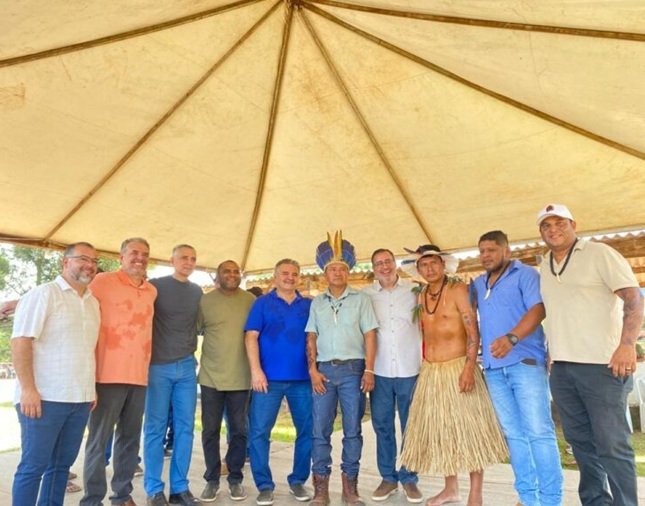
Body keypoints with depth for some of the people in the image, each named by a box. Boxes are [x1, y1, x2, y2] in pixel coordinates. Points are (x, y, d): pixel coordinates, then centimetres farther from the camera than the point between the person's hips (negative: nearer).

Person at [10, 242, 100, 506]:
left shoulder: (93, 302, 14)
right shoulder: (43, 294, -6)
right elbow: (20, 341, -13)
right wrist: (28, 388, -18)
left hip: (80, 398, 6)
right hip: (45, 397, -6)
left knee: (62, 464, 13)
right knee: (33, 465, 2)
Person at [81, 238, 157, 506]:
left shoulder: (152, 291, 12)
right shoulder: (103, 281, -4)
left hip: (139, 376, 5)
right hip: (109, 375, -5)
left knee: (130, 438, 13)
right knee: (99, 439, 2)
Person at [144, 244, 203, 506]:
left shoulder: (197, 291, 11)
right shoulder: (155, 286, -2)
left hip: (187, 367, 4)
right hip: (158, 366, -4)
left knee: (185, 428, 6)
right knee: (155, 428, 3)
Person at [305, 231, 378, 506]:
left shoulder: (360, 299, 4)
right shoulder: (317, 303, 12)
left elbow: (369, 336, 0)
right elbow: (311, 338, 10)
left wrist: (368, 370, -8)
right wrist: (313, 370, -1)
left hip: (352, 369, -2)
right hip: (324, 370, 2)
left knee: (352, 429, 4)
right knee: (320, 429, 3)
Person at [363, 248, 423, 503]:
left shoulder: (414, 290, 3)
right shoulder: (365, 295, 3)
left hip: (410, 368, 0)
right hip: (380, 370, 0)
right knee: (382, 426, 9)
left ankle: (409, 478, 24)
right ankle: (388, 477, 25)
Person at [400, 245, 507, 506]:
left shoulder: (457, 289, -8)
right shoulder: (421, 296, 9)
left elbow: (473, 332, -14)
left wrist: (469, 368, -23)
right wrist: (425, 367, 12)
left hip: (457, 368, -6)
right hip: (430, 372, 6)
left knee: (468, 429, 0)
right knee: (439, 430, 13)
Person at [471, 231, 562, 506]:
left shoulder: (526, 274, 0)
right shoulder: (477, 285, 17)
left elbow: (538, 309, -14)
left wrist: (511, 338, -28)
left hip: (525, 362, -5)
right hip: (493, 368, 6)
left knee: (539, 431, -5)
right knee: (514, 434, 9)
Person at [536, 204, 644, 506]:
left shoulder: (599, 254, -2)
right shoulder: (544, 267, 15)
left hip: (602, 364, -6)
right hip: (561, 369, 6)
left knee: (611, 444, -3)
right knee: (580, 441, 13)